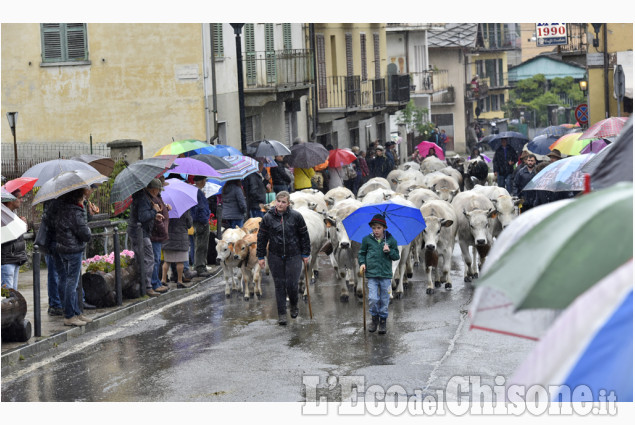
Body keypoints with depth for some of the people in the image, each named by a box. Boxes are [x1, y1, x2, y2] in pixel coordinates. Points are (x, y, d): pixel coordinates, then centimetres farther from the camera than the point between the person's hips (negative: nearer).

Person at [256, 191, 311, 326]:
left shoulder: (296, 216, -5)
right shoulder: (268, 218, -3)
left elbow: (304, 235, 4)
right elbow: (262, 237, 4)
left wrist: (306, 254, 4)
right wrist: (261, 256, 4)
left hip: (294, 256, -1)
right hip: (275, 257, 1)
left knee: (292, 284, -4)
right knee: (279, 285, 4)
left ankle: (294, 305, 27)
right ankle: (282, 314, 14)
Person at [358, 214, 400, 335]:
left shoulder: (391, 240, 1)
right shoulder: (367, 239, 1)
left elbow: (397, 256, 7)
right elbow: (362, 253, 14)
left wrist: (389, 251, -12)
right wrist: (362, 263, -3)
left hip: (386, 275, 0)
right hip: (372, 274, 0)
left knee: (384, 300, 5)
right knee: (372, 299, -10)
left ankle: (383, 321, 20)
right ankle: (374, 318, 13)